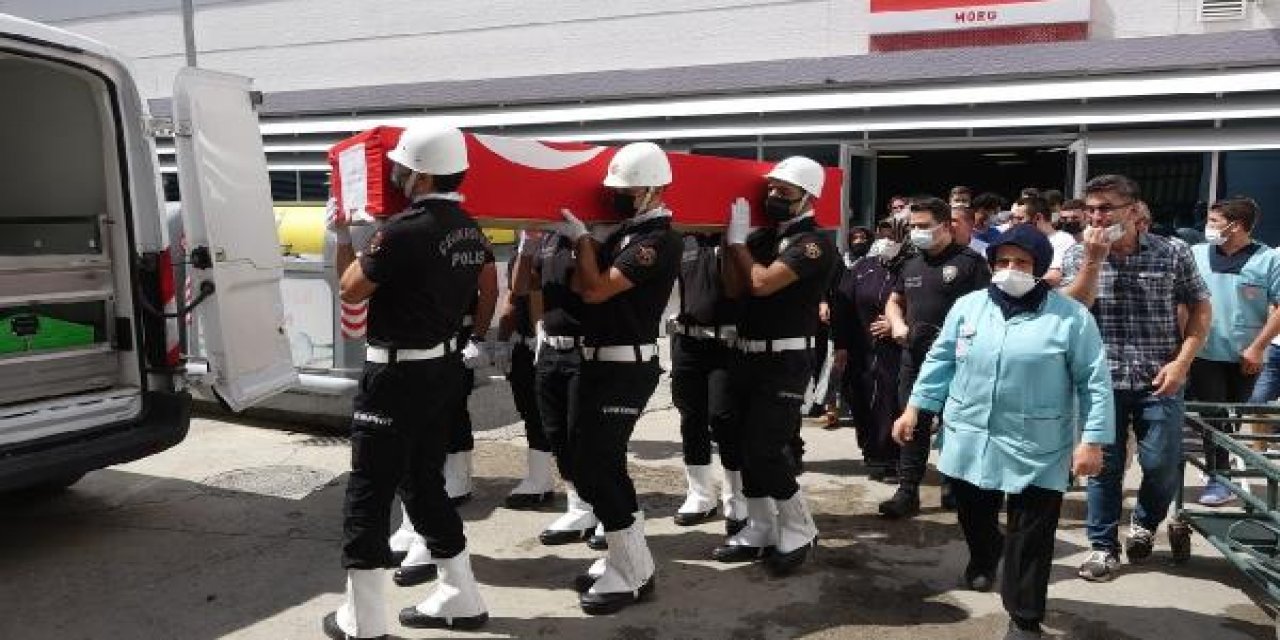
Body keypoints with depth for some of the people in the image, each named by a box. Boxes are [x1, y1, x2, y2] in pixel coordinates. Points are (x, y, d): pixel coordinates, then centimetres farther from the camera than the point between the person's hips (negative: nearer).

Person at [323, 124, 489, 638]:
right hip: (443, 366, 8)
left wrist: (342, 238, 6)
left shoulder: (404, 230, -20)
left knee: (367, 495, 3)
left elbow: (351, 291, -7)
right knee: (425, 484, 19)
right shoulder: (471, 232, 6)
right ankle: (460, 599, 26)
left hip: (398, 374, -8)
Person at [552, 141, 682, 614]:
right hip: (600, 363, 10)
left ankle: (633, 576, 4)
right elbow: (580, 285, 16)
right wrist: (578, 242, 6)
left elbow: (596, 289, -21)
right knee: (595, 461, 14)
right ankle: (627, 557, 27)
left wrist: (581, 238, -8)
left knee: (596, 467, -8)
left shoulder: (658, 240, -16)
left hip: (625, 369, -10)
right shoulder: (626, 231, 14)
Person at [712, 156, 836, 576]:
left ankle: (799, 532, 10)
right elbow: (735, 288, 5)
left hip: (785, 360, -8)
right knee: (747, 446, 10)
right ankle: (761, 530, 22)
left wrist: (738, 240, -10)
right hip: (747, 354, 8)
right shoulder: (762, 235, 11)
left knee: (766, 448, -9)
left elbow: (763, 283, -23)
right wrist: (733, 237, -3)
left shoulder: (814, 243, -12)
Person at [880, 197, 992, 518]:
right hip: (915, 356, 5)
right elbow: (893, 301, 23)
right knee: (913, 424, 5)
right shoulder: (911, 264, 15)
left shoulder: (970, 261, -5)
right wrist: (897, 324, 3)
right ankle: (907, 492, 9)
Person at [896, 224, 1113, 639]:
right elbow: (940, 362, 10)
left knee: (1030, 538, 2)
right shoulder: (968, 307, 4)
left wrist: (1093, 440, -11)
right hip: (970, 441, 4)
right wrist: (914, 408, 6)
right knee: (975, 519, 20)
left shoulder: (1072, 316, -6)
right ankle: (983, 560, 51)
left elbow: (1094, 382, -6)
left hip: (1036, 451, -3)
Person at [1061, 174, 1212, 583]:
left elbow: (1200, 308, 2)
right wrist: (1094, 259, -18)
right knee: (1104, 466, 6)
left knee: (1162, 465, 3)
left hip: (1158, 381, 0)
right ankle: (1104, 546, 21)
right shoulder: (1078, 256, -1)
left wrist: (1181, 362, -9)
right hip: (1103, 380, 0)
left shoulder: (1172, 254, -3)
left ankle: (1144, 524, 32)